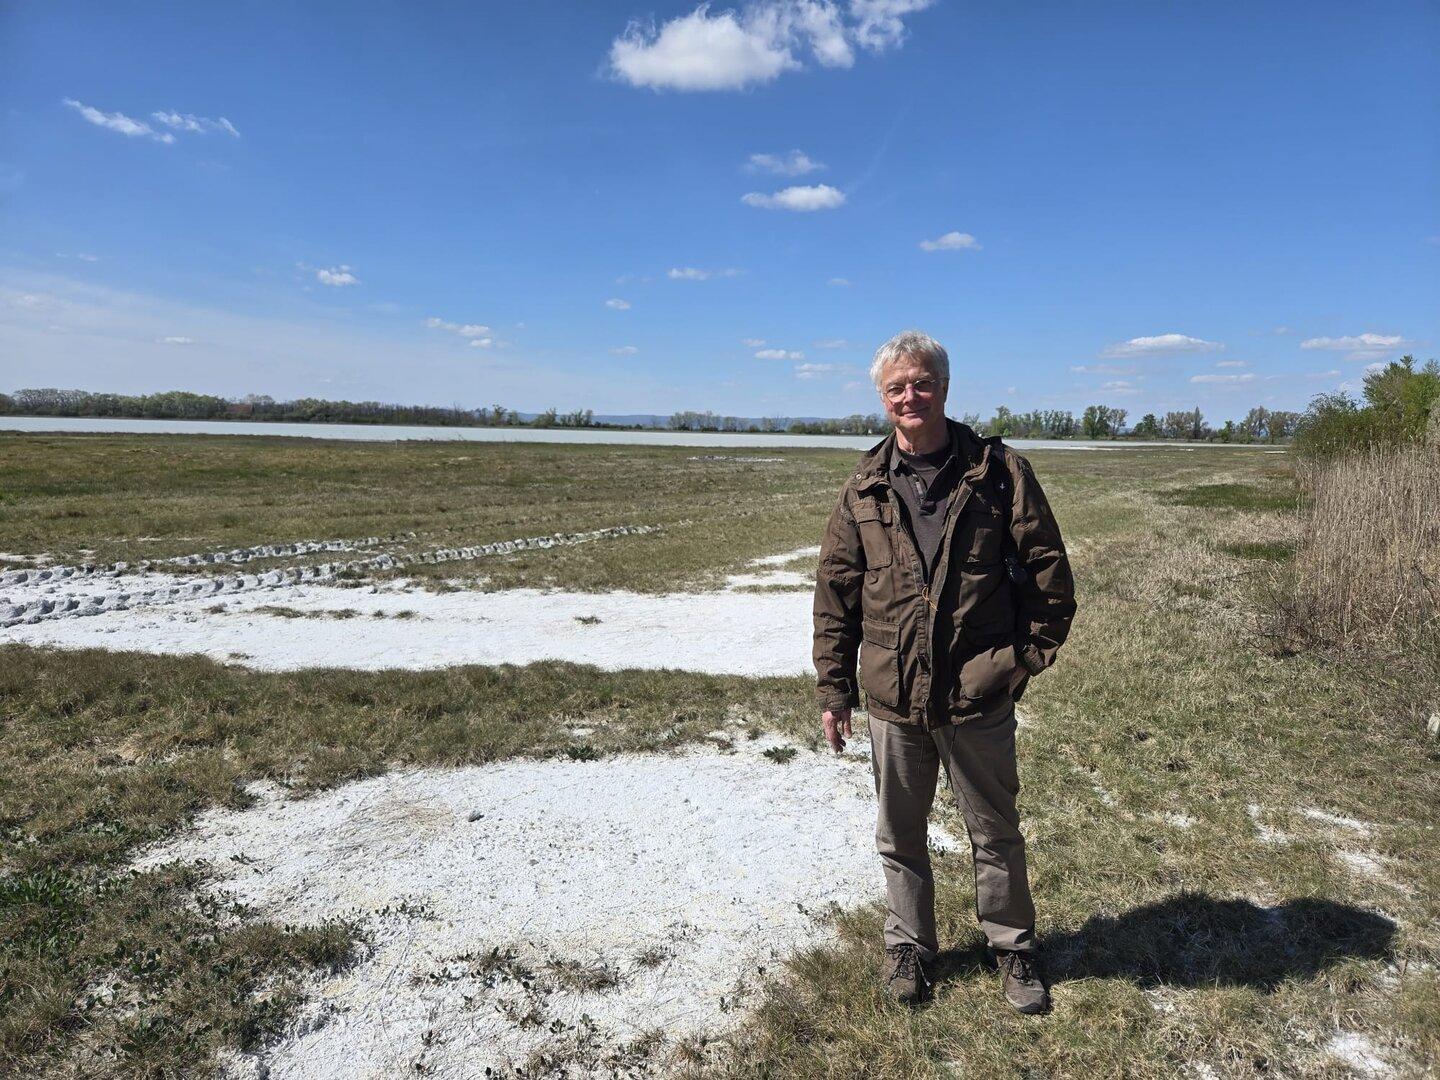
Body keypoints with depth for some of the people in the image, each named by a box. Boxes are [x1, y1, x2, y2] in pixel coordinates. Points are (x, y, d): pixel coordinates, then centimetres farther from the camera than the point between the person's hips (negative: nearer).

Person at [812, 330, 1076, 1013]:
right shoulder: (864, 489, 1)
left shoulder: (1000, 473, -4)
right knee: (899, 835, 17)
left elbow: (1049, 570, 0)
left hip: (979, 697, -2)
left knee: (996, 831, 16)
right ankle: (909, 944, 38)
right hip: (893, 699, 2)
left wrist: (1029, 655, -5)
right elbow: (835, 593, 4)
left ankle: (1012, 946, 38)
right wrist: (834, 687, 2)